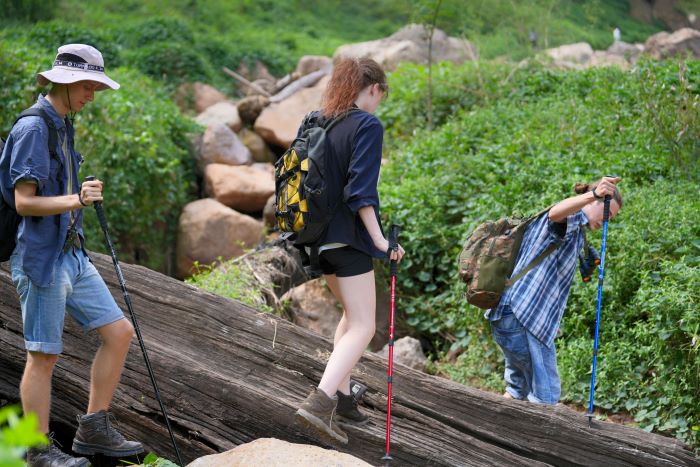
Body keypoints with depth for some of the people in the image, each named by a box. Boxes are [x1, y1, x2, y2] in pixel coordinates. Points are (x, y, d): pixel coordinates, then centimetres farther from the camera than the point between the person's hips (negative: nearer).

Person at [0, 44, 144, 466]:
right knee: (44, 355, -2)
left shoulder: (63, 127, 15)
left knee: (119, 331, 6)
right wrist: (76, 200, -30)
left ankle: (94, 431, 12)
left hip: (72, 254, 9)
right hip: (41, 258, -9)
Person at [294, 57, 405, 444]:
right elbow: (360, 190, -20)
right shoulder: (368, 126, -12)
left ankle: (341, 396, 23)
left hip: (319, 235, 8)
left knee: (353, 315, 23)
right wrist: (379, 239, -19)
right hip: (348, 238, -8)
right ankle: (320, 401, -21)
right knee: (363, 327, -5)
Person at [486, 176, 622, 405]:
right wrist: (593, 195, -53)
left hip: (508, 314, 11)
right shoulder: (573, 218, -7)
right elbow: (556, 212, -33)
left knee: (518, 387, 22)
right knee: (546, 394, -7)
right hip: (526, 317, -11)